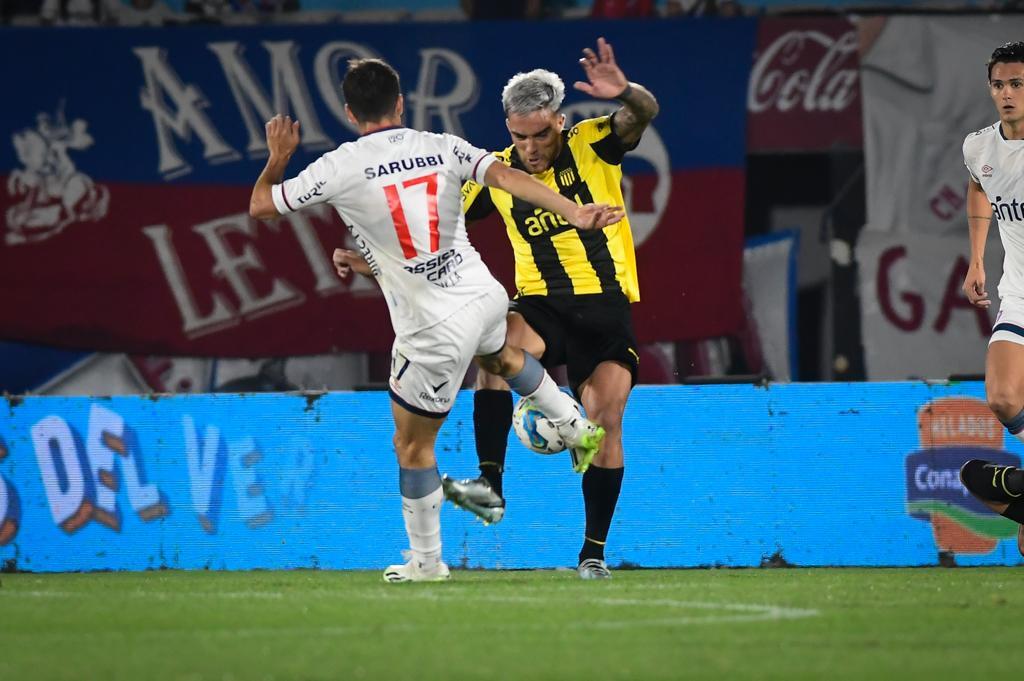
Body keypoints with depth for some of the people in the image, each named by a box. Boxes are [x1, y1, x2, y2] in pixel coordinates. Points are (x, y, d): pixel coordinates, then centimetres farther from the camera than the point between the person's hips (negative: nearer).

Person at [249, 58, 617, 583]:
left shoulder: (338, 168, -10)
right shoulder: (442, 148, -1)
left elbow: (260, 206, 1)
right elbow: (506, 176, -15)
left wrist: (278, 158, 20)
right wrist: (574, 212, -21)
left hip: (432, 329, -5)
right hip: (484, 296, 5)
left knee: (412, 445, 14)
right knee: (499, 356, 42)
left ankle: (426, 560, 25)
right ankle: (577, 426, 52)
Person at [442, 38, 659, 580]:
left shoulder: (592, 145, -3)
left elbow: (643, 114, -21)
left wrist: (625, 94, -45)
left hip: (605, 310, -1)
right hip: (541, 306, 1)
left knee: (605, 418, -11)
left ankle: (594, 551, 3)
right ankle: (490, 485, -34)